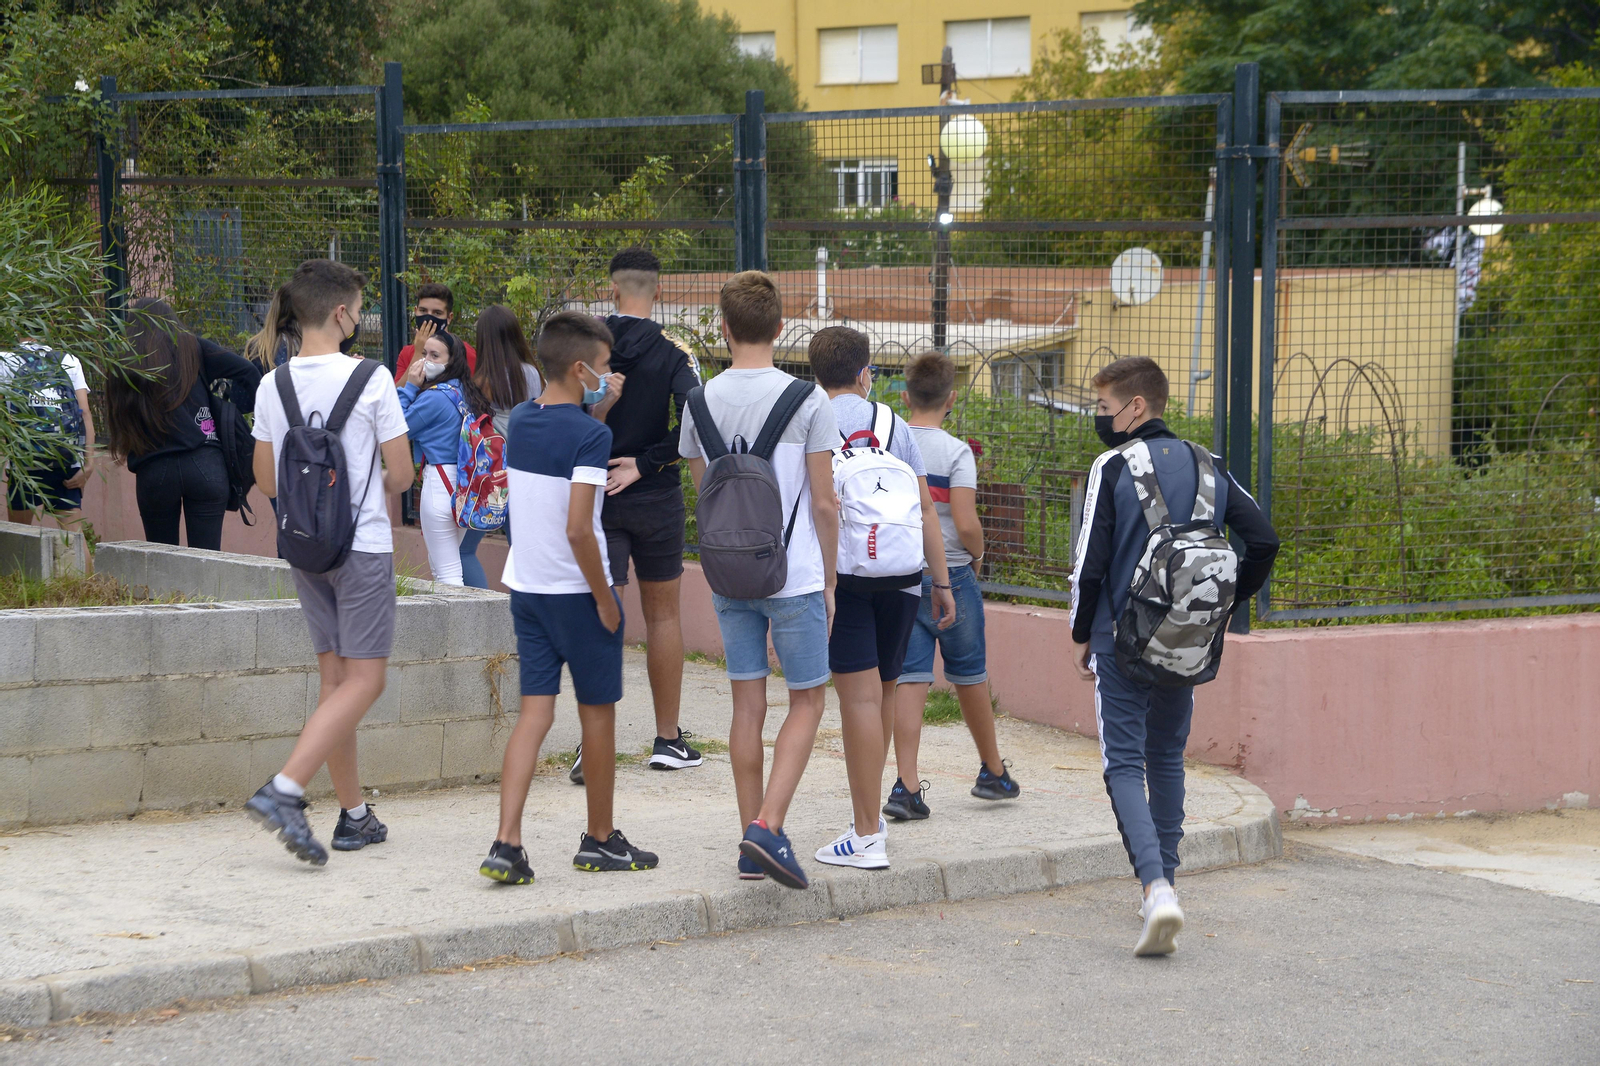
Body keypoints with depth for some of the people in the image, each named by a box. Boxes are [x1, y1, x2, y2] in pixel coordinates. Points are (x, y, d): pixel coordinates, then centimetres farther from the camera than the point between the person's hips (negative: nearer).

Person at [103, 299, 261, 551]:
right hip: (205, 465, -1)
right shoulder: (191, 348, 5)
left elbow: (116, 420, 7)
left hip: (153, 473, 1)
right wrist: (233, 409, 10)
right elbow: (248, 372, -1)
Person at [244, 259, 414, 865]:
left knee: (336, 677, 13)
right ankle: (285, 790, -19)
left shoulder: (272, 386, 2)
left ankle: (354, 814, 16)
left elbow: (266, 481, 9)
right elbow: (401, 475, -6)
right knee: (364, 681, -3)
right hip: (364, 545, -6)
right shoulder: (371, 379, -11)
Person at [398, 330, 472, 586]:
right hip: (463, 486, 10)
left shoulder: (434, 396, -17)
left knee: (446, 575, -7)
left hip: (439, 483, -10)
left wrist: (410, 387, -4)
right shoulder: (462, 393, 10)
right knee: (439, 567, 21)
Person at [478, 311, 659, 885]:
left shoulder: (519, 422, 5)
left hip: (526, 587, 6)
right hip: (577, 591, -6)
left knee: (535, 712, 5)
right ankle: (600, 839, 21)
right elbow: (578, 529, -23)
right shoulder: (590, 435, -17)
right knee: (598, 713, 9)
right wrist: (604, 598, -12)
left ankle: (507, 843, -7)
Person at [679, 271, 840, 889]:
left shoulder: (700, 401, 1)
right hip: (796, 576, -4)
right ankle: (768, 826, -10)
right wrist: (828, 581, 5)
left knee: (747, 705, 10)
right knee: (807, 701, 6)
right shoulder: (807, 401, -9)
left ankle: (752, 844, 13)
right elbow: (824, 502, -7)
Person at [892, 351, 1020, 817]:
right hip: (949, 576, -3)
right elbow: (966, 524, -19)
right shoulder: (956, 452, -13)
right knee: (969, 676, 13)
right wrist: (977, 552, 2)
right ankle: (993, 772, 29)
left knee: (910, 678, 2)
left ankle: (906, 786, -8)